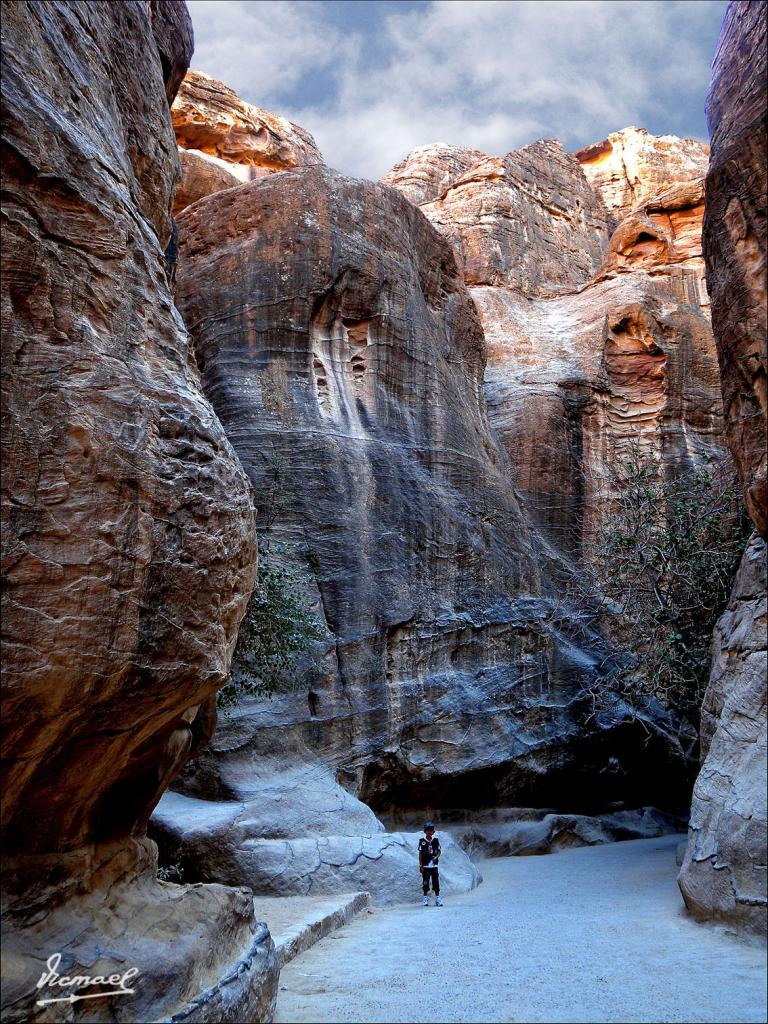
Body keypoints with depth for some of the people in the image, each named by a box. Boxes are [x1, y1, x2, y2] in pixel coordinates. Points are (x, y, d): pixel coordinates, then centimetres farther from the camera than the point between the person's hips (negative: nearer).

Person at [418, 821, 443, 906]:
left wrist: (437, 857, -10)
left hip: (434, 865, 2)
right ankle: (426, 899, 15)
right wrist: (420, 865, -4)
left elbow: (439, 851, 10)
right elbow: (420, 854, -1)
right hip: (425, 866, -2)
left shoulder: (436, 840, 3)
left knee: (436, 882, 4)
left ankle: (438, 899, 13)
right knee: (425, 883, 3)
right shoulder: (422, 841, -4)